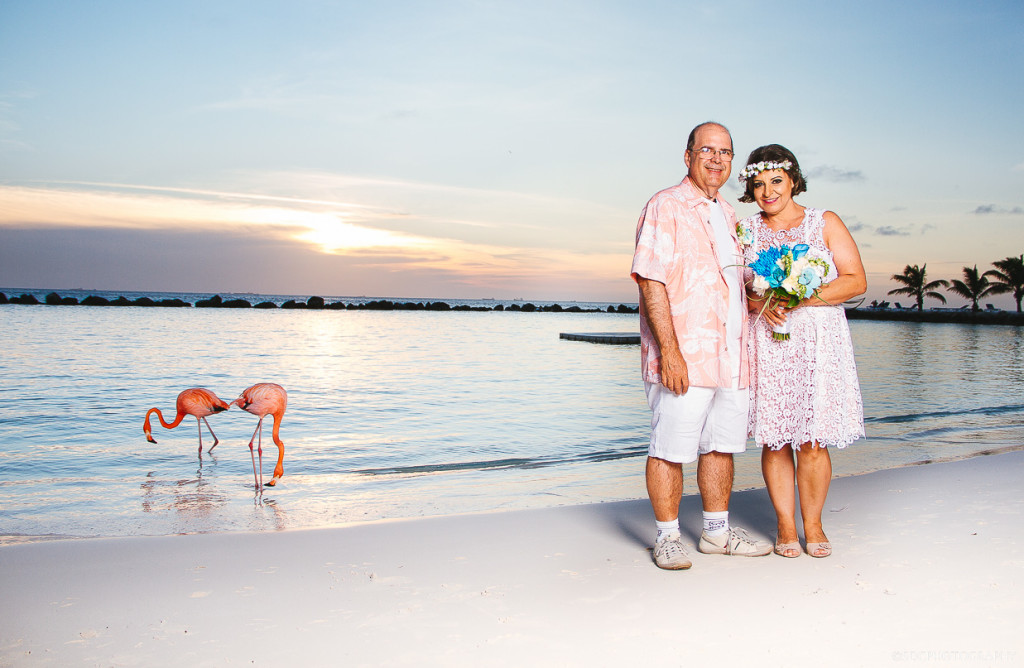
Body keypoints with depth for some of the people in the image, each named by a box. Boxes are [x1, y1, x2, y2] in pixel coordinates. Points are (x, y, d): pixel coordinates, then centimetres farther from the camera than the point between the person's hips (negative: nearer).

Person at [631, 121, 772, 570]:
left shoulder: (728, 217, 20)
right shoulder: (666, 208, -5)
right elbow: (651, 281, -14)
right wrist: (669, 350, -21)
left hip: (730, 356, 8)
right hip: (682, 357, -8)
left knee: (722, 444, 13)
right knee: (671, 448, -3)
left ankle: (717, 532, 25)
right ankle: (668, 538, 10)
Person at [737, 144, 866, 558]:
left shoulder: (826, 224, 7)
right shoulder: (744, 231, 11)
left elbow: (856, 281, 1)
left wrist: (802, 299, -12)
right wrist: (759, 304, -10)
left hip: (818, 342, -1)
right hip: (764, 344, 1)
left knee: (812, 441, -5)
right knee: (773, 438, -1)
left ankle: (813, 525, 12)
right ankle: (785, 526, 11)